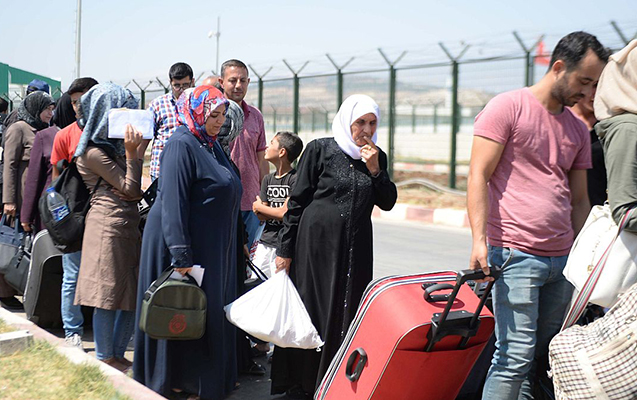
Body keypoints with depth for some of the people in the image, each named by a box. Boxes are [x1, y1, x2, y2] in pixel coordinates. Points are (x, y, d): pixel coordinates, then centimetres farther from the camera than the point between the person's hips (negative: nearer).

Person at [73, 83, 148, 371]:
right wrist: (133, 152, -14)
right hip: (108, 225, -9)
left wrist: (139, 147, 8)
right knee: (109, 295, -2)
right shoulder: (93, 152, -10)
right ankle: (104, 360, 10)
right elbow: (131, 190, -11)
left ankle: (117, 356, 20)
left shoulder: (114, 144, 18)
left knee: (133, 295, 9)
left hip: (128, 223, 9)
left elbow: (133, 190, 15)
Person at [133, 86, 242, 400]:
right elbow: (172, 203, -22)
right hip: (187, 245, -9)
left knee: (209, 311, 14)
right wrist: (181, 256, -26)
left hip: (213, 249, 9)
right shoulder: (181, 145, -15)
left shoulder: (210, 145, 13)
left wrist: (232, 242, 19)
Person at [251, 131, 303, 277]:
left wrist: (259, 206, 1)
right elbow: (260, 216, 8)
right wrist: (277, 211, -13)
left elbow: (285, 213, -15)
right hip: (265, 242, 6)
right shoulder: (268, 179, 13)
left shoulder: (295, 178, -9)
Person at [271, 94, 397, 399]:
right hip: (317, 242, -4)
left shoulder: (377, 157, 9)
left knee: (348, 313, 7)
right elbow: (297, 201, -4)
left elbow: (387, 203, 7)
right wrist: (284, 249, -6)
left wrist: (375, 169, -8)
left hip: (356, 247, 4)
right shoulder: (320, 150, -4)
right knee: (311, 309, 2)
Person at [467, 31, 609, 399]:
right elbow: (478, 176, -8)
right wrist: (480, 239, -17)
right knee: (517, 355, -9)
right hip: (515, 255, -7)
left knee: (549, 358, 8)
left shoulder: (579, 129, 18)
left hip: (563, 259, 7)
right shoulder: (508, 107, -2)